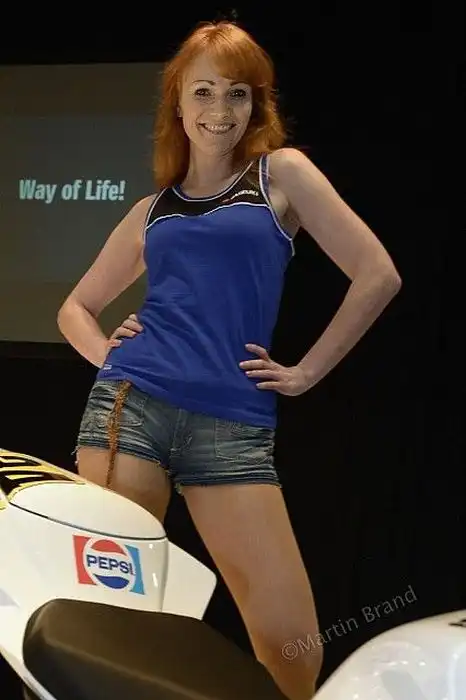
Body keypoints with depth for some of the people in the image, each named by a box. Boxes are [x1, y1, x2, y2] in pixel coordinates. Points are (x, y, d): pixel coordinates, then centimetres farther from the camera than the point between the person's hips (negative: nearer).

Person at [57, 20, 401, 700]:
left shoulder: (281, 173, 10)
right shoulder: (151, 211, 18)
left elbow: (377, 276, 4)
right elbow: (76, 307, 28)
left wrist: (306, 372, 3)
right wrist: (107, 355, 7)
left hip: (234, 425, -2)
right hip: (132, 403, 2)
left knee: (292, 643, -10)